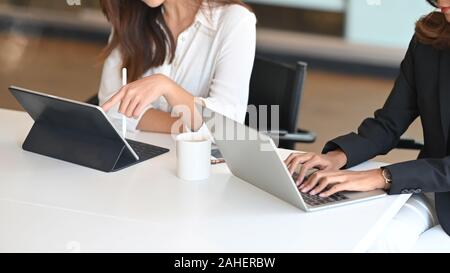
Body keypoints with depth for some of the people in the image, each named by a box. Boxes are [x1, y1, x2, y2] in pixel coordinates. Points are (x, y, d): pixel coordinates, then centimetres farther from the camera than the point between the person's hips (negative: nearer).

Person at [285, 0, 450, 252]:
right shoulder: (427, 38, 0)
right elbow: (389, 124, 2)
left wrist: (383, 177, -32)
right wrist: (338, 155, -16)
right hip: (429, 190, 3)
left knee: (382, 242, -25)